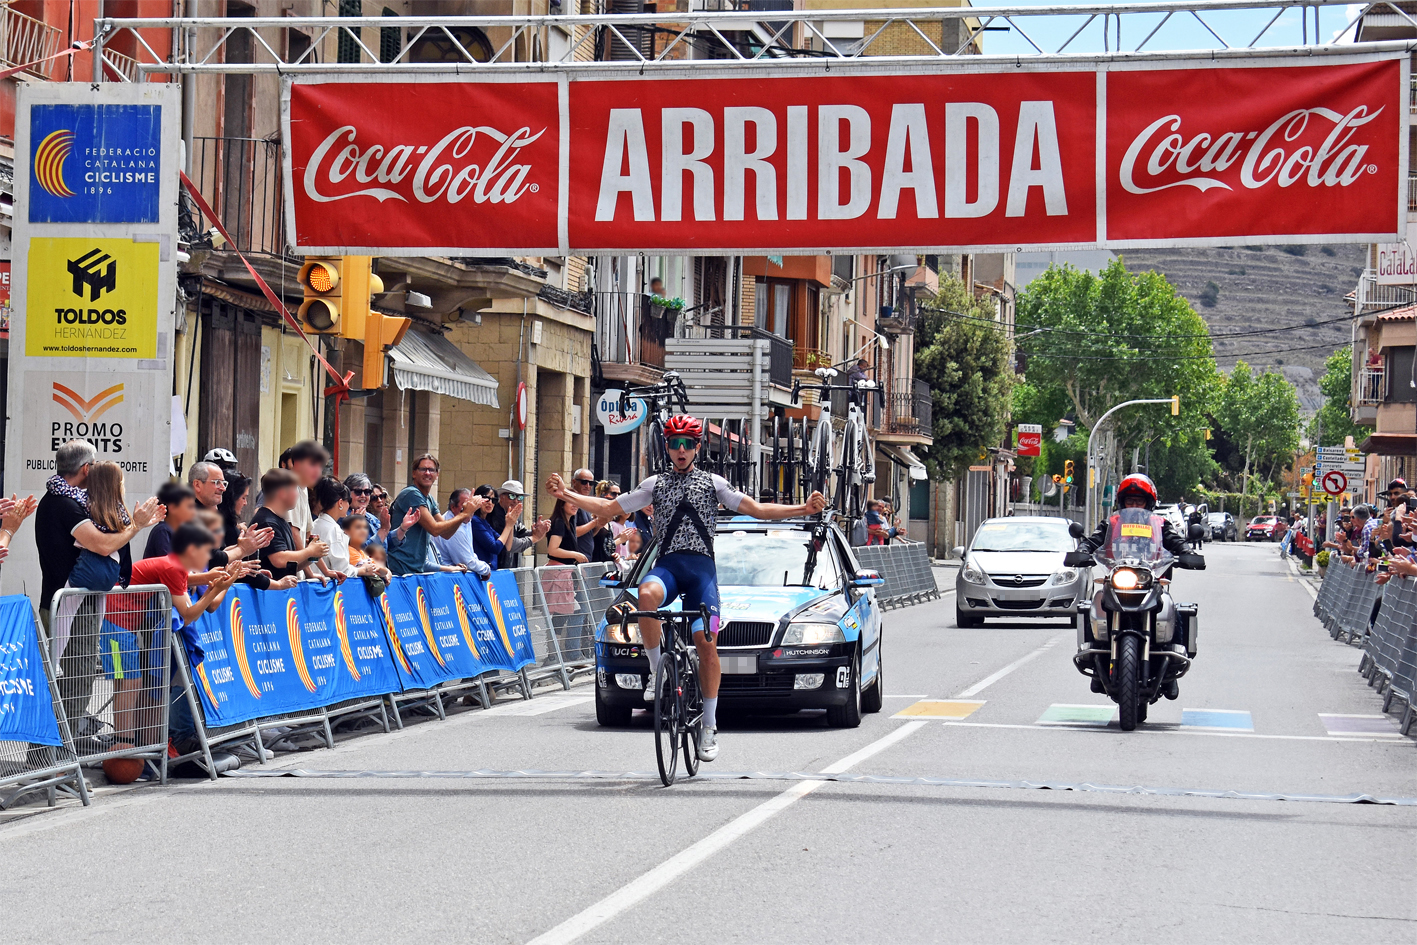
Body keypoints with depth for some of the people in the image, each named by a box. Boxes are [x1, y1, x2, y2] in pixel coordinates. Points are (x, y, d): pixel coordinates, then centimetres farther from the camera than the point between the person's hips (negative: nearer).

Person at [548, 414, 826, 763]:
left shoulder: (713, 483, 15)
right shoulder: (655, 484, 17)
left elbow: (756, 508, 12)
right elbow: (608, 508, 18)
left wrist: (803, 509, 0)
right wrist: (567, 495, 6)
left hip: (701, 566, 0)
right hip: (668, 563, 0)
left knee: (706, 641, -12)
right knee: (647, 595, -37)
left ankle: (709, 726, -3)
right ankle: (657, 670, -19)